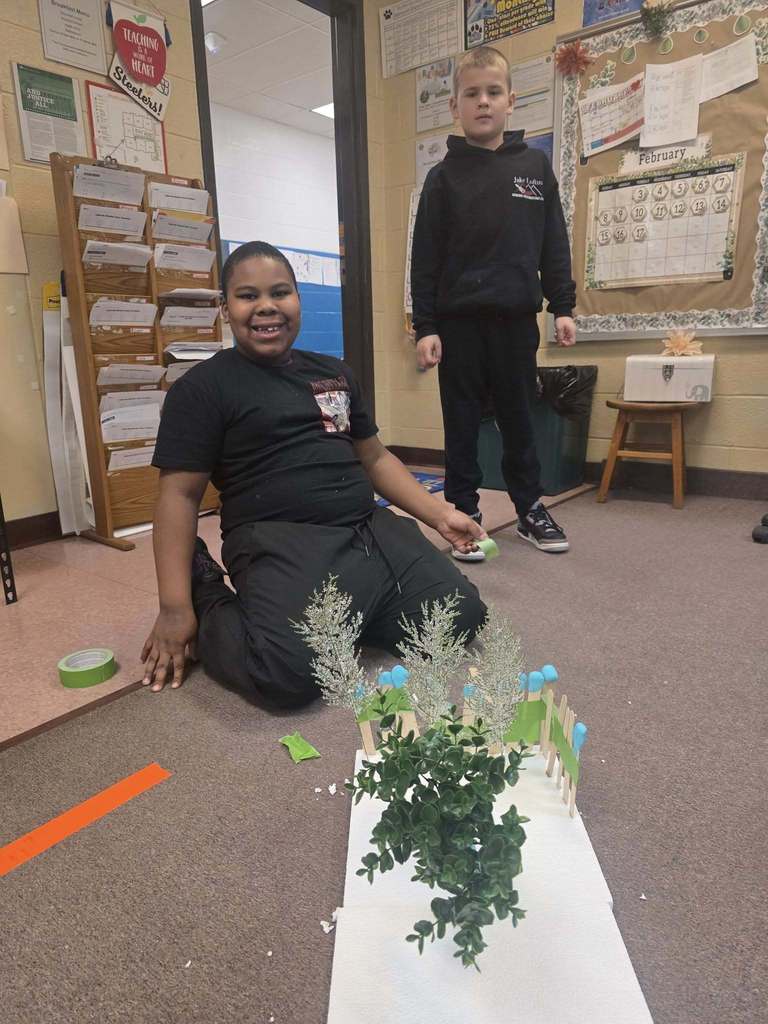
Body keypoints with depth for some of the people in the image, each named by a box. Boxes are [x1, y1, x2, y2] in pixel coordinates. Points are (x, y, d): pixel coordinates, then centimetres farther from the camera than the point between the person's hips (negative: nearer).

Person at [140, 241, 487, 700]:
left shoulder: (333, 372, 19)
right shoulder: (203, 388, 1)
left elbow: (374, 456, 24)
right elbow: (180, 495, -3)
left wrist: (439, 513, 15)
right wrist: (176, 608, -8)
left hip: (374, 530, 6)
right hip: (281, 543, -6)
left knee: (464, 616, -11)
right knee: (288, 674, -31)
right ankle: (212, 603, 1)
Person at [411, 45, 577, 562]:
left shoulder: (535, 165, 9)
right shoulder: (444, 176, 3)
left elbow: (555, 243, 10)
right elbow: (425, 258, 0)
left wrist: (563, 307, 4)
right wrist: (425, 327, -7)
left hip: (517, 318, 2)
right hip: (458, 321, -1)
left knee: (520, 420, 10)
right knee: (462, 424, 4)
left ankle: (531, 509, 23)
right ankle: (467, 514, 15)